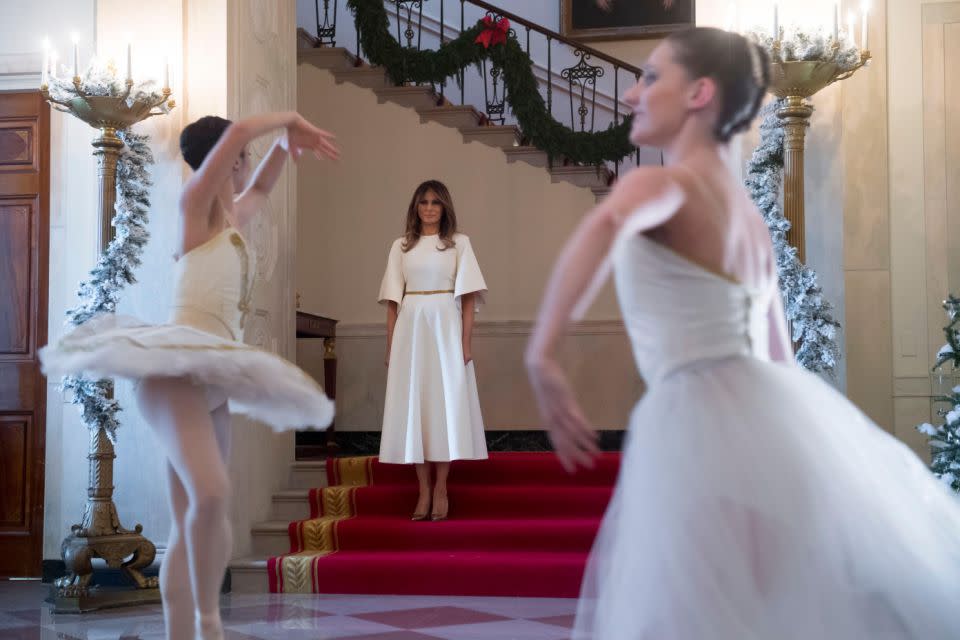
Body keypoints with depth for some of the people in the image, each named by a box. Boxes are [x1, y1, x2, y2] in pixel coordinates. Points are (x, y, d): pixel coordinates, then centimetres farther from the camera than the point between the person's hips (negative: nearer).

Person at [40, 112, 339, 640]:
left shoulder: (231, 219, 21)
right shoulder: (196, 204, 0)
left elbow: (260, 188, 44)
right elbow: (238, 132, -12)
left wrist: (287, 142, 35)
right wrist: (290, 119, 3)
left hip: (211, 380, 8)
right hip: (174, 373, -8)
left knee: (193, 523, 3)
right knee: (210, 493, -29)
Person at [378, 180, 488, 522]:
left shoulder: (459, 243, 7)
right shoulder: (401, 246, 12)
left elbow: (467, 297, 1)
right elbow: (393, 300, 10)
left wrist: (466, 342, -7)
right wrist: (390, 345, 3)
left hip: (445, 326, -2)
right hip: (409, 328, 2)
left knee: (446, 401, -4)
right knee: (412, 403, -1)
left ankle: (441, 488, 0)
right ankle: (423, 490, 3)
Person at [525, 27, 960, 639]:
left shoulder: (665, 184, -7)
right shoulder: (747, 214, 19)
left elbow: (606, 223, -32)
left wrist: (542, 354, -34)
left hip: (701, 423, -8)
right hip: (765, 414, 9)